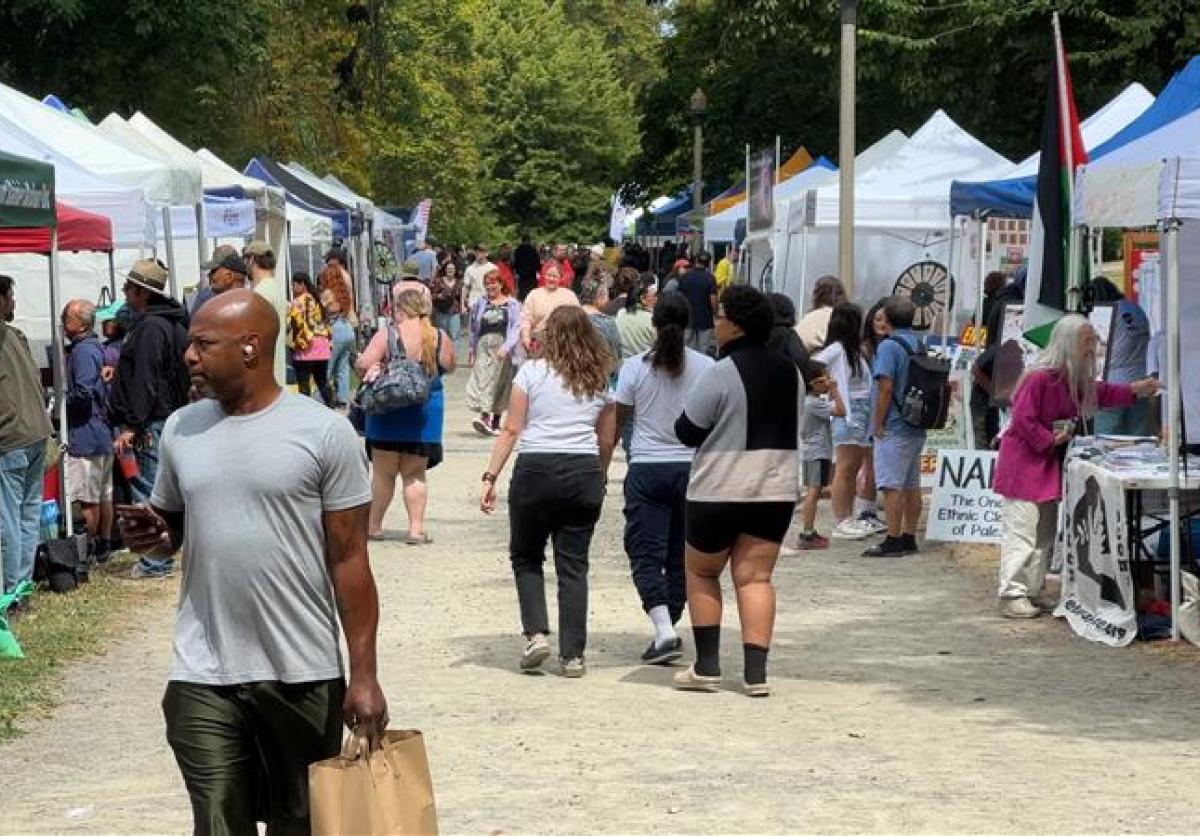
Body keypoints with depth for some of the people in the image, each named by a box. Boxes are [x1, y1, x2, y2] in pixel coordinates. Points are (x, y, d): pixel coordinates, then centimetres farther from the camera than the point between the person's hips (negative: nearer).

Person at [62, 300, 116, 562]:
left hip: (85, 435, -10)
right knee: (104, 494, 14)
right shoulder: (98, 347, 13)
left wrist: (59, 398, -8)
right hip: (104, 434, 10)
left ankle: (89, 548, 1)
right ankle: (104, 545, 21)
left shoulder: (82, 351, -17)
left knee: (87, 498, -3)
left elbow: (83, 393, -23)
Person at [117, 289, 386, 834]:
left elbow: (349, 561, -4)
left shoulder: (324, 433, -6)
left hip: (304, 675, -2)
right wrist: (153, 536, -6)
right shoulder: (181, 429, 6)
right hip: (203, 679, 3)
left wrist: (364, 675, -7)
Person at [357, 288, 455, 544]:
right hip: (425, 412, 2)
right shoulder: (440, 338, -4)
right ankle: (416, 528, 8)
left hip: (389, 409, -2)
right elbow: (450, 367, 12)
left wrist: (369, 373, 1)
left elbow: (364, 364, -20)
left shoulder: (387, 335, -12)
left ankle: (374, 526, 18)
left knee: (383, 472, 10)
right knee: (415, 474, 13)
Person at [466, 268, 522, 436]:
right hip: (483, 346, 2)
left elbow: (516, 328, -6)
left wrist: (507, 347, -19)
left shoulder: (512, 304, 3)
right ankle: (485, 417, -19)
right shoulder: (480, 304, 13)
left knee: (499, 383, 0)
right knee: (481, 378, -13)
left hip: (502, 349, -2)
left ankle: (495, 422, 6)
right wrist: (472, 351, 16)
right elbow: (474, 328, 18)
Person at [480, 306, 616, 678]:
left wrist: (490, 477, 1)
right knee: (573, 566, 6)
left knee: (526, 557, 15)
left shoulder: (532, 372, 0)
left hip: (536, 469, -2)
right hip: (584, 473, 2)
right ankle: (572, 655, 5)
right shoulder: (601, 380, 8)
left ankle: (536, 633, -1)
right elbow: (607, 441, 11)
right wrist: (599, 481, 23)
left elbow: (511, 430, -2)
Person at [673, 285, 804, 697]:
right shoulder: (790, 372, 7)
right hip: (777, 489, 5)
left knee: (701, 573, 12)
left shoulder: (722, 373, -15)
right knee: (755, 577, 7)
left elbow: (687, 431, -9)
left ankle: (707, 666, 10)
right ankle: (755, 671, -2)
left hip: (720, 490, -5)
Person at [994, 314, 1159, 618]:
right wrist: (1050, 439, -17)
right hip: (1023, 464, -10)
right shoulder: (1040, 377, -20)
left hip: (1047, 466, 10)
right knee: (1022, 530, -8)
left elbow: (1100, 393, 21)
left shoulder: (1075, 380, 8)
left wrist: (1134, 389, 11)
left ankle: (1032, 592, 22)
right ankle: (1012, 596, -4)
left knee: (1045, 533, 14)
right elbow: (1023, 419, -22)